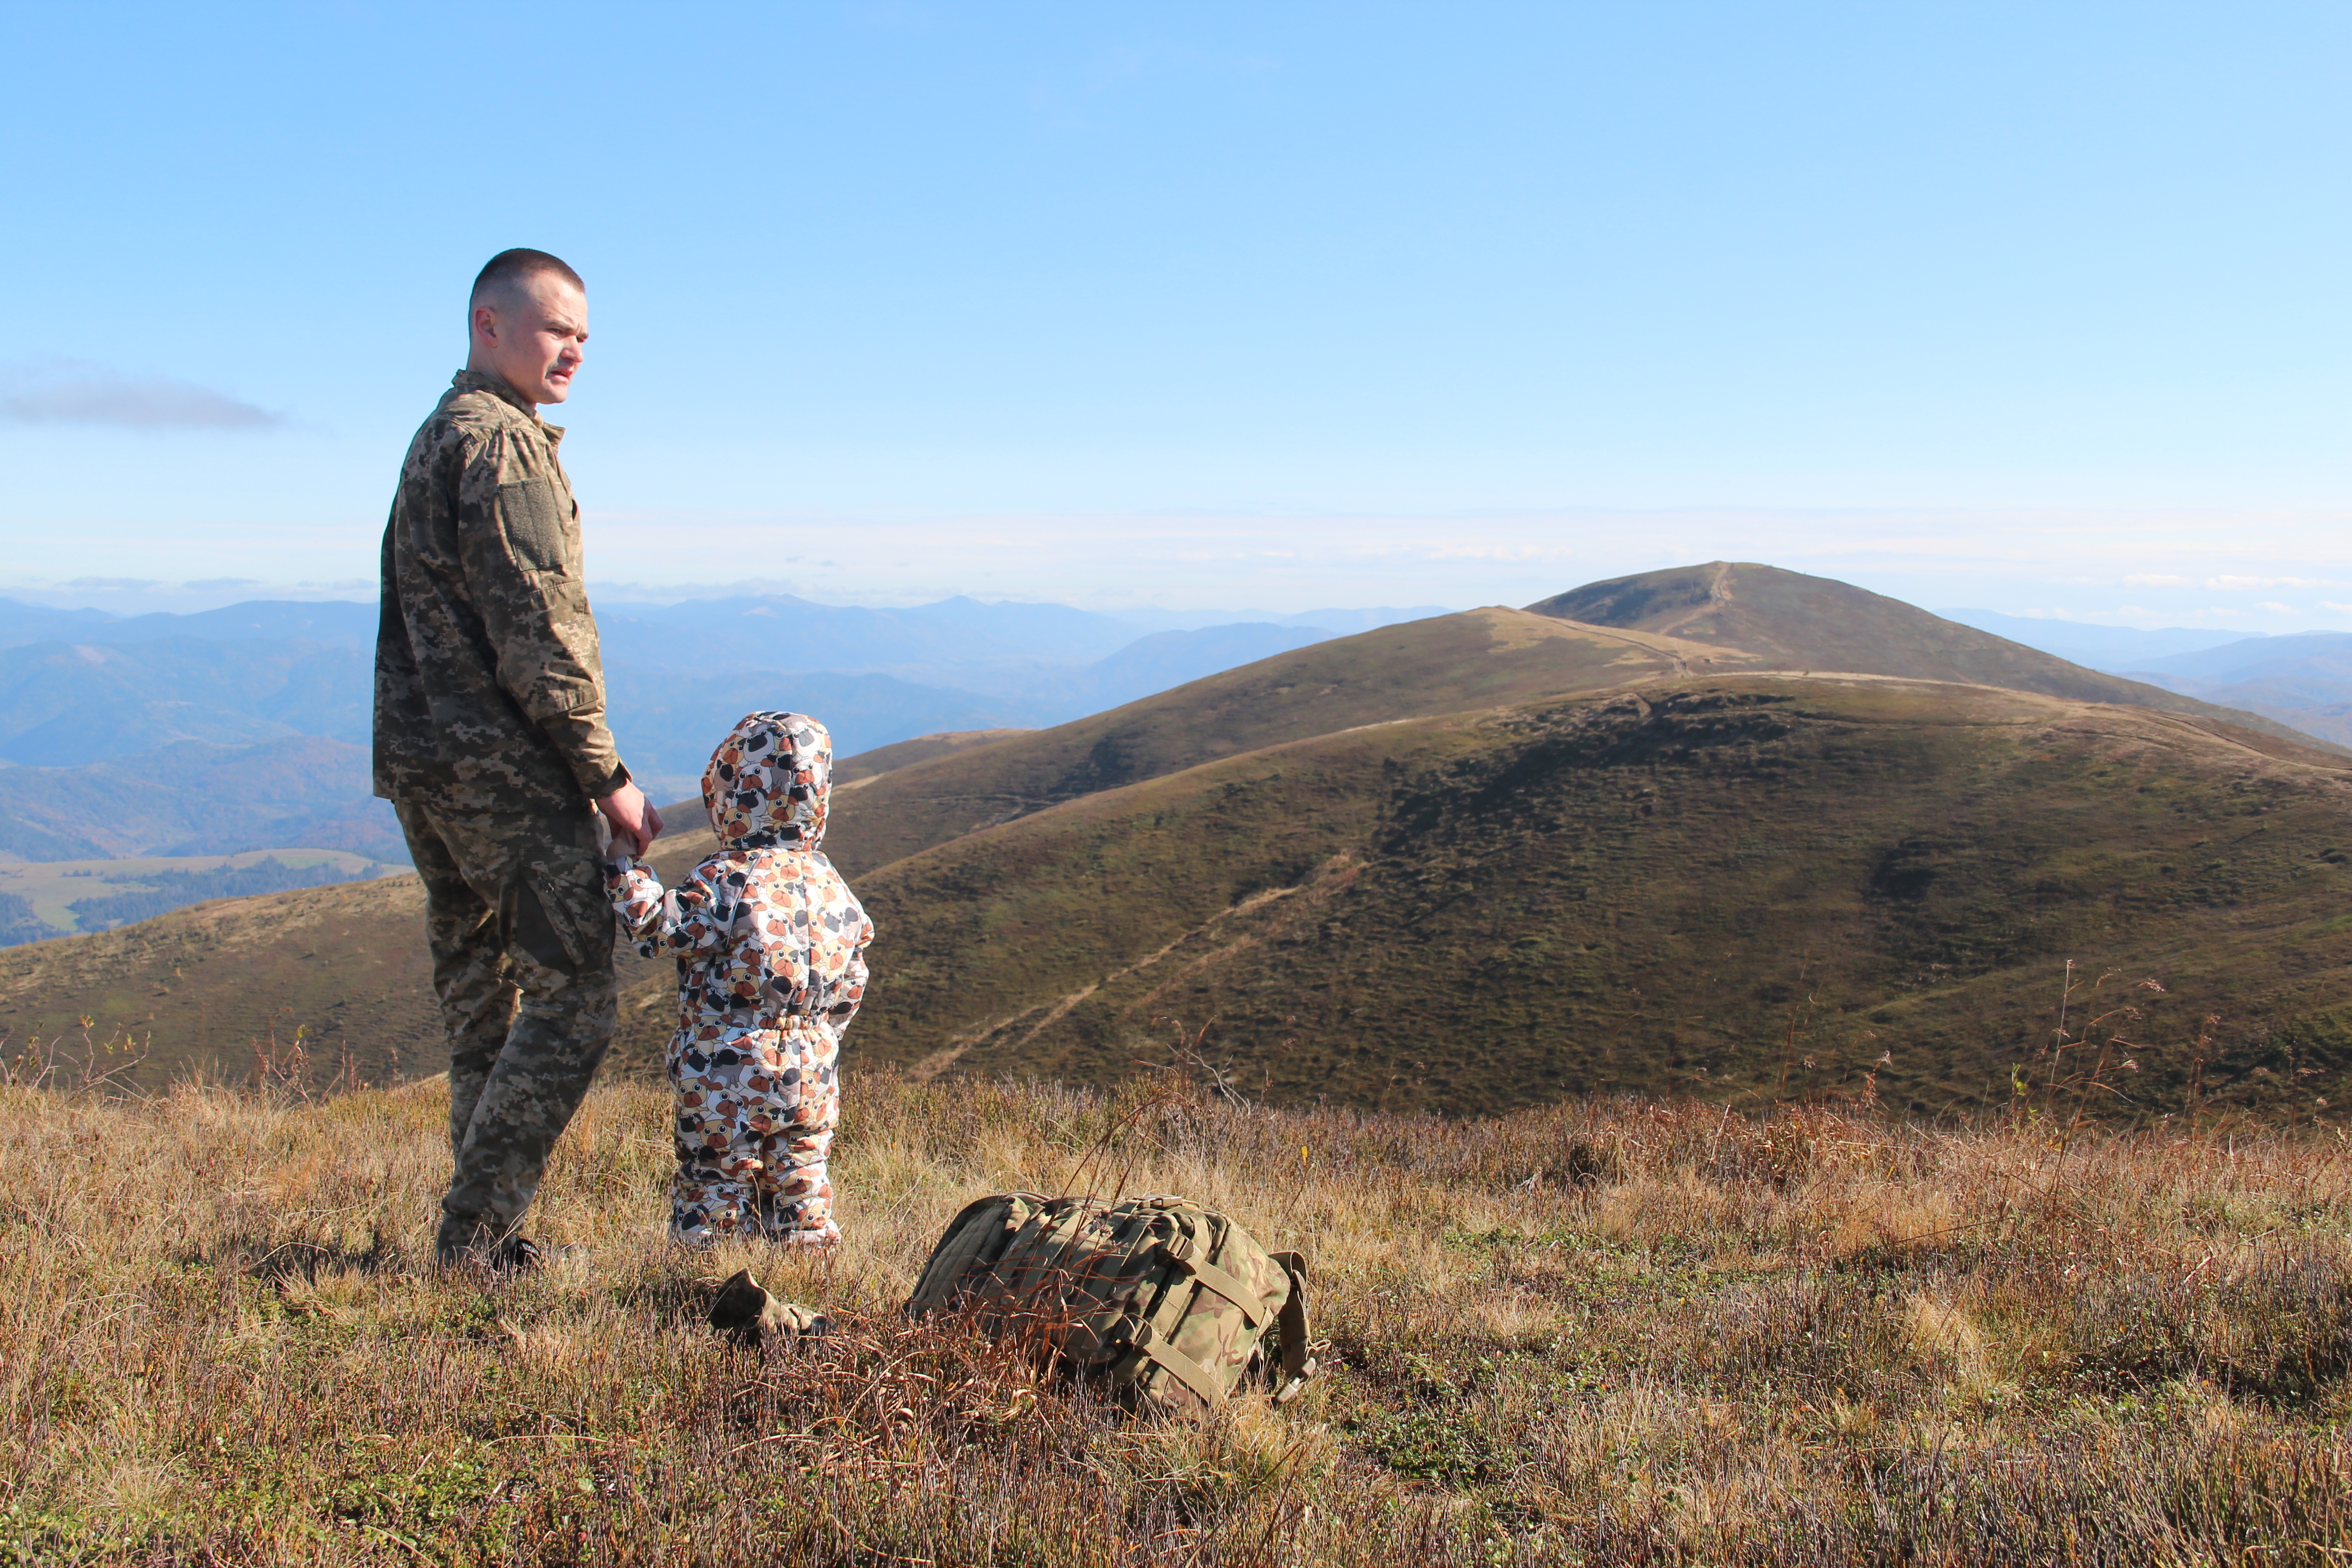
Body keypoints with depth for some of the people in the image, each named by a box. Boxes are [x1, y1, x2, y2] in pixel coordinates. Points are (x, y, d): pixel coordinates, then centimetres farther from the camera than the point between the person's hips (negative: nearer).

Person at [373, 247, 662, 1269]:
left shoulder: (432, 440, 21)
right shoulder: (505, 444, -11)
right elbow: (538, 631, -18)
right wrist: (608, 777, -13)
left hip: (423, 768, 10)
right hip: (507, 773, -10)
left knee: (479, 1007, 13)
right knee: (570, 1003, -5)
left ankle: (483, 1235, 18)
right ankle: (476, 1232, -4)